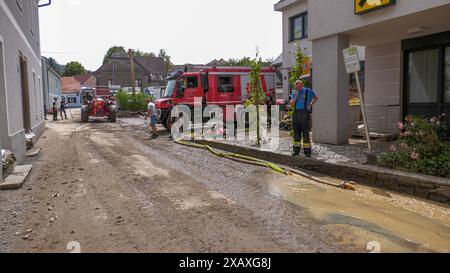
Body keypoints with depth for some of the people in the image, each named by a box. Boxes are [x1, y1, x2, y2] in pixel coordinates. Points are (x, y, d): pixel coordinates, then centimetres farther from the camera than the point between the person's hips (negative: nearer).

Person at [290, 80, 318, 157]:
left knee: (305, 132, -5)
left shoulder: (308, 91, 3)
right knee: (296, 132, 6)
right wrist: (295, 96, -9)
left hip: (305, 113, -4)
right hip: (296, 113, 4)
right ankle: (296, 150, 12)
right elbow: (291, 104, 4)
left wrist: (311, 105, 4)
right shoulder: (295, 93, 11)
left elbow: (316, 98, 16)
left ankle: (307, 151, 1)